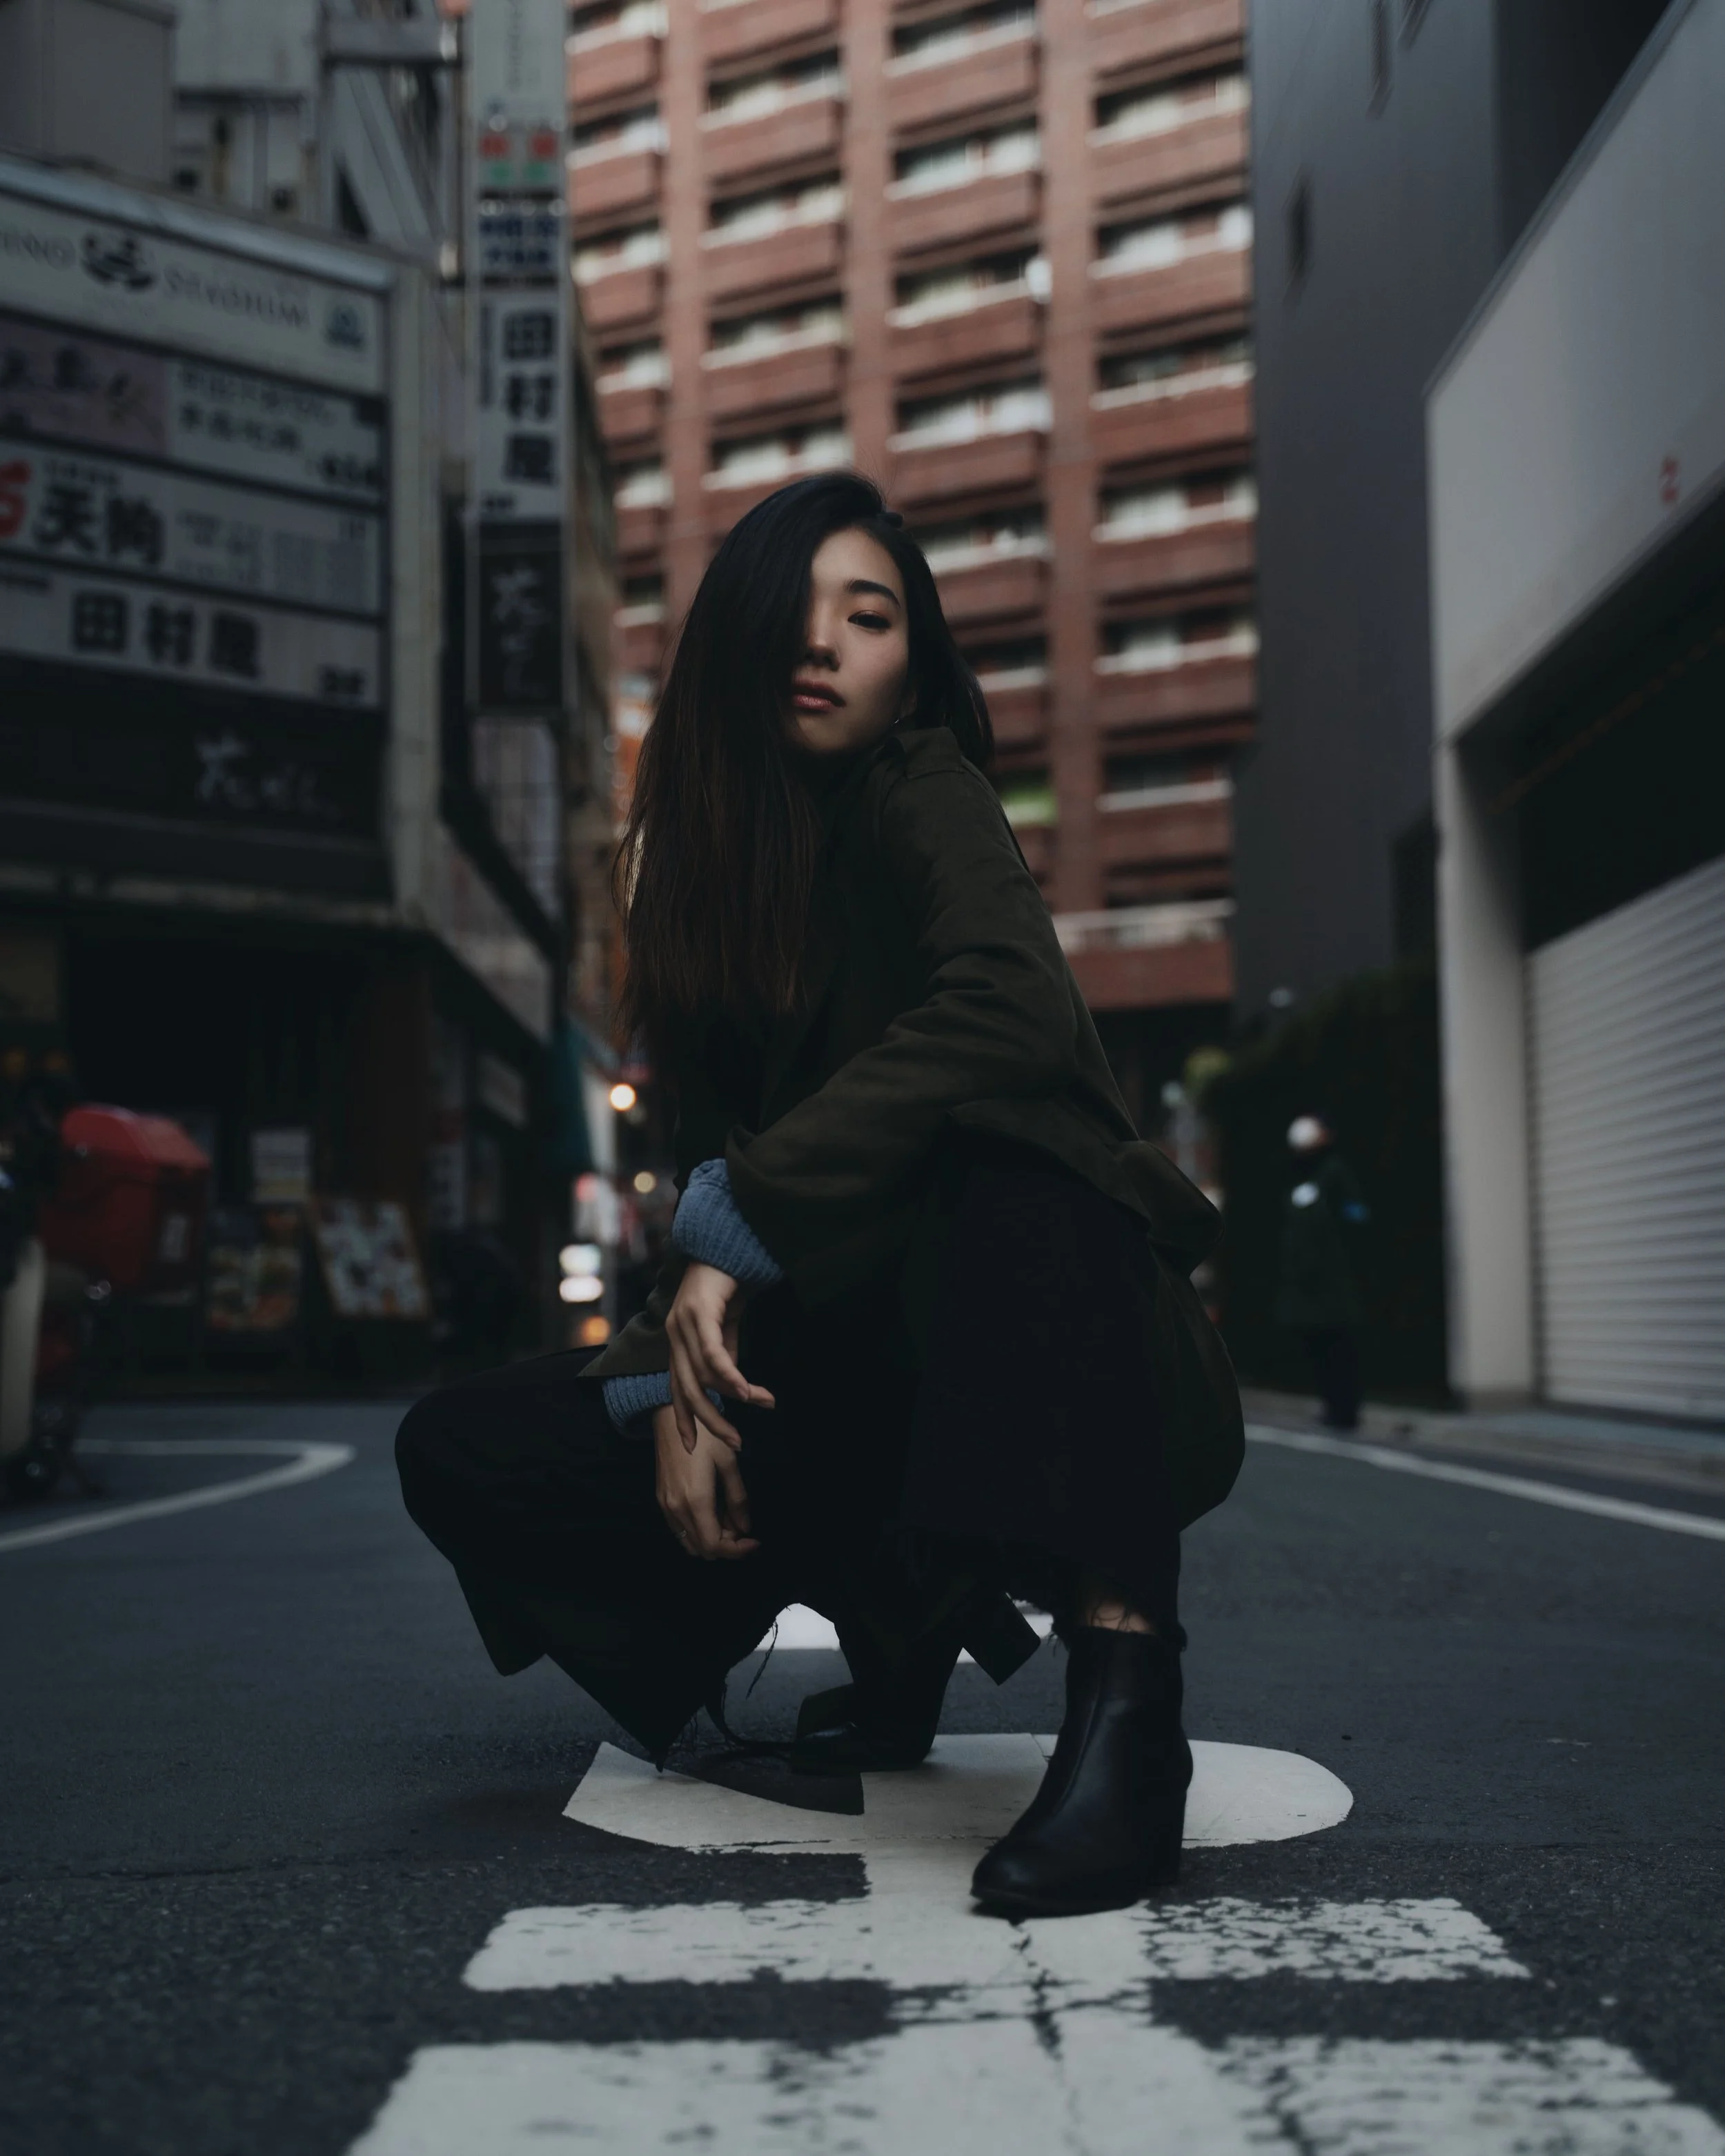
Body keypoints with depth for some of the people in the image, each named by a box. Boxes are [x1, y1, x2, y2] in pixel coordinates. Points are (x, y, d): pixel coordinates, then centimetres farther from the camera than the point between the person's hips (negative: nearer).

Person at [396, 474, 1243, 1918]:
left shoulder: (920, 798, -7)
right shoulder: (713, 861, 11)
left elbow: (1012, 1004, -29)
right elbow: (714, 1154, 8)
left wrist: (743, 1222, -28)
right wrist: (687, 1377, -10)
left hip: (1034, 1351, -6)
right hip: (852, 1380, 6)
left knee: (997, 1129, -37)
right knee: (464, 1455, -5)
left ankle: (1124, 1688, -41)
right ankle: (892, 1625, 7)